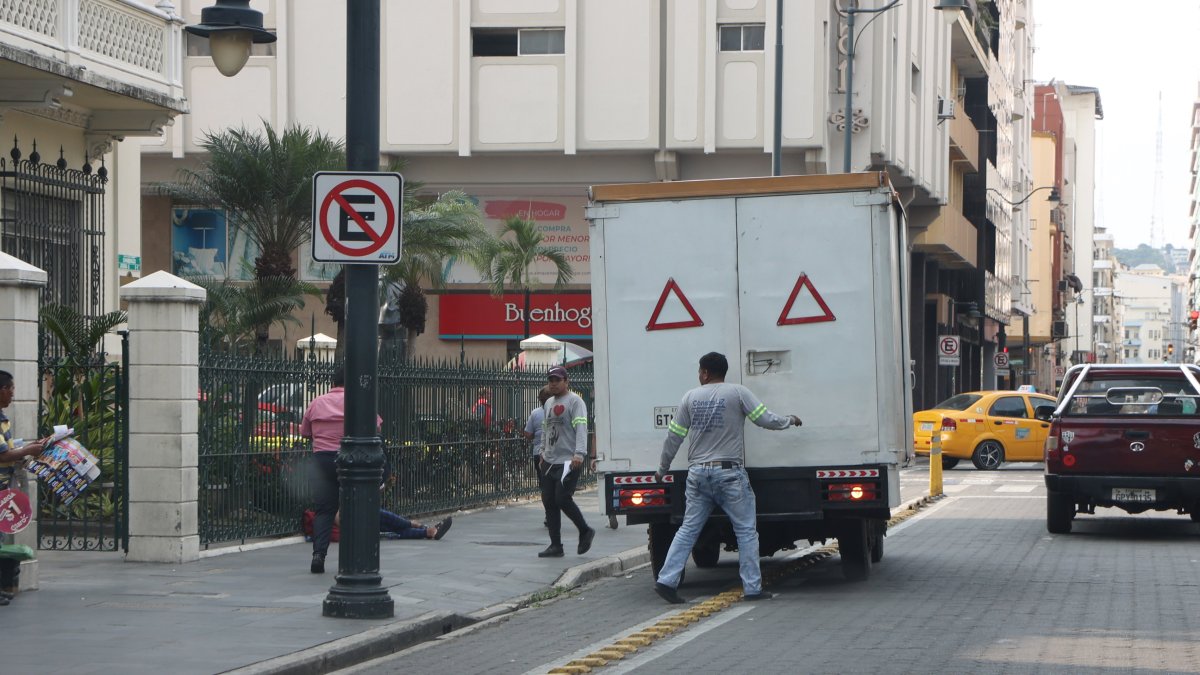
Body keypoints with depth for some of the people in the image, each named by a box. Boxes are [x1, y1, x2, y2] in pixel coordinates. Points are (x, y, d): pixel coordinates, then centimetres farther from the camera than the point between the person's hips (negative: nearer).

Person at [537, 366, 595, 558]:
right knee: (549, 502, 4)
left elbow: (581, 427, -17)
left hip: (569, 461, -8)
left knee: (563, 499, -14)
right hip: (549, 461, 8)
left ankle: (585, 531, 7)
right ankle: (556, 545, 9)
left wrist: (579, 453, -27)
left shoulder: (575, 401, -7)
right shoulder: (548, 403, 19)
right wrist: (543, 451, 25)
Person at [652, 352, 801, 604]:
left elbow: (674, 436, 9)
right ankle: (752, 588, 2)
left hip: (698, 473, 4)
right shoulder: (737, 393, -3)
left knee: (688, 530, 9)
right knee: (746, 531, 4)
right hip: (729, 473, -4)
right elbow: (766, 420, -4)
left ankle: (666, 580, 1)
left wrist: (662, 468, 21)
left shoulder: (691, 397, 7)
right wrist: (791, 420, 16)